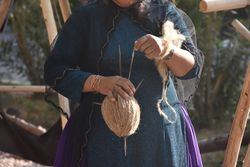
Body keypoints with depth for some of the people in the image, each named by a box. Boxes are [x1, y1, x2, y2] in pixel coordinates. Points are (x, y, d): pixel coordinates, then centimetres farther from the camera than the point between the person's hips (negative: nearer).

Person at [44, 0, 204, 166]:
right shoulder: (85, 17, 0)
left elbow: (193, 67, -6)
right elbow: (54, 71, -4)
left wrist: (167, 49, -28)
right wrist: (98, 82, -22)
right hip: (105, 134, -1)